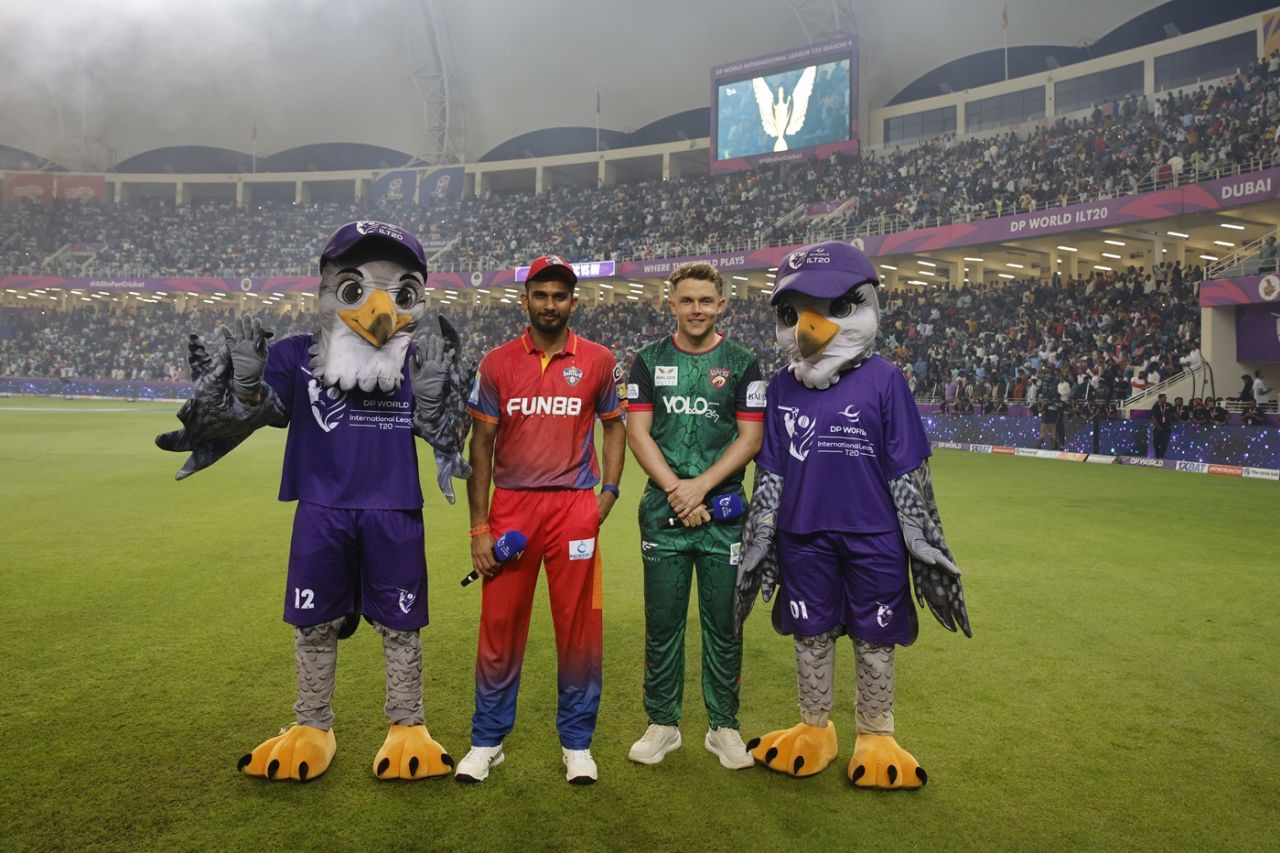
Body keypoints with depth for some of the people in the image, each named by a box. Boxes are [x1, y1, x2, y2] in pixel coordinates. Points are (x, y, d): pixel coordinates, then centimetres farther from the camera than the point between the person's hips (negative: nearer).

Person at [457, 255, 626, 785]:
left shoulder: (597, 361, 3)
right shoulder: (497, 363, 4)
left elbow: (613, 426, 14)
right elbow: (482, 444, 4)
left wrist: (608, 492, 1)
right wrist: (479, 528, 0)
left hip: (574, 507, 0)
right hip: (510, 507, 1)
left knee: (577, 627, 6)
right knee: (499, 626, 6)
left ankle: (577, 742, 22)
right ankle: (487, 741, 23)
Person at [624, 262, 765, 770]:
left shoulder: (742, 364, 4)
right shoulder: (649, 361, 7)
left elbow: (751, 438, -1)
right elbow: (637, 432, 1)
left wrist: (700, 486, -12)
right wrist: (675, 490, -11)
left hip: (724, 512, -1)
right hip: (663, 512, 1)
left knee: (723, 624, 6)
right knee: (662, 623, 7)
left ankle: (723, 726, 21)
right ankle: (662, 724, 22)